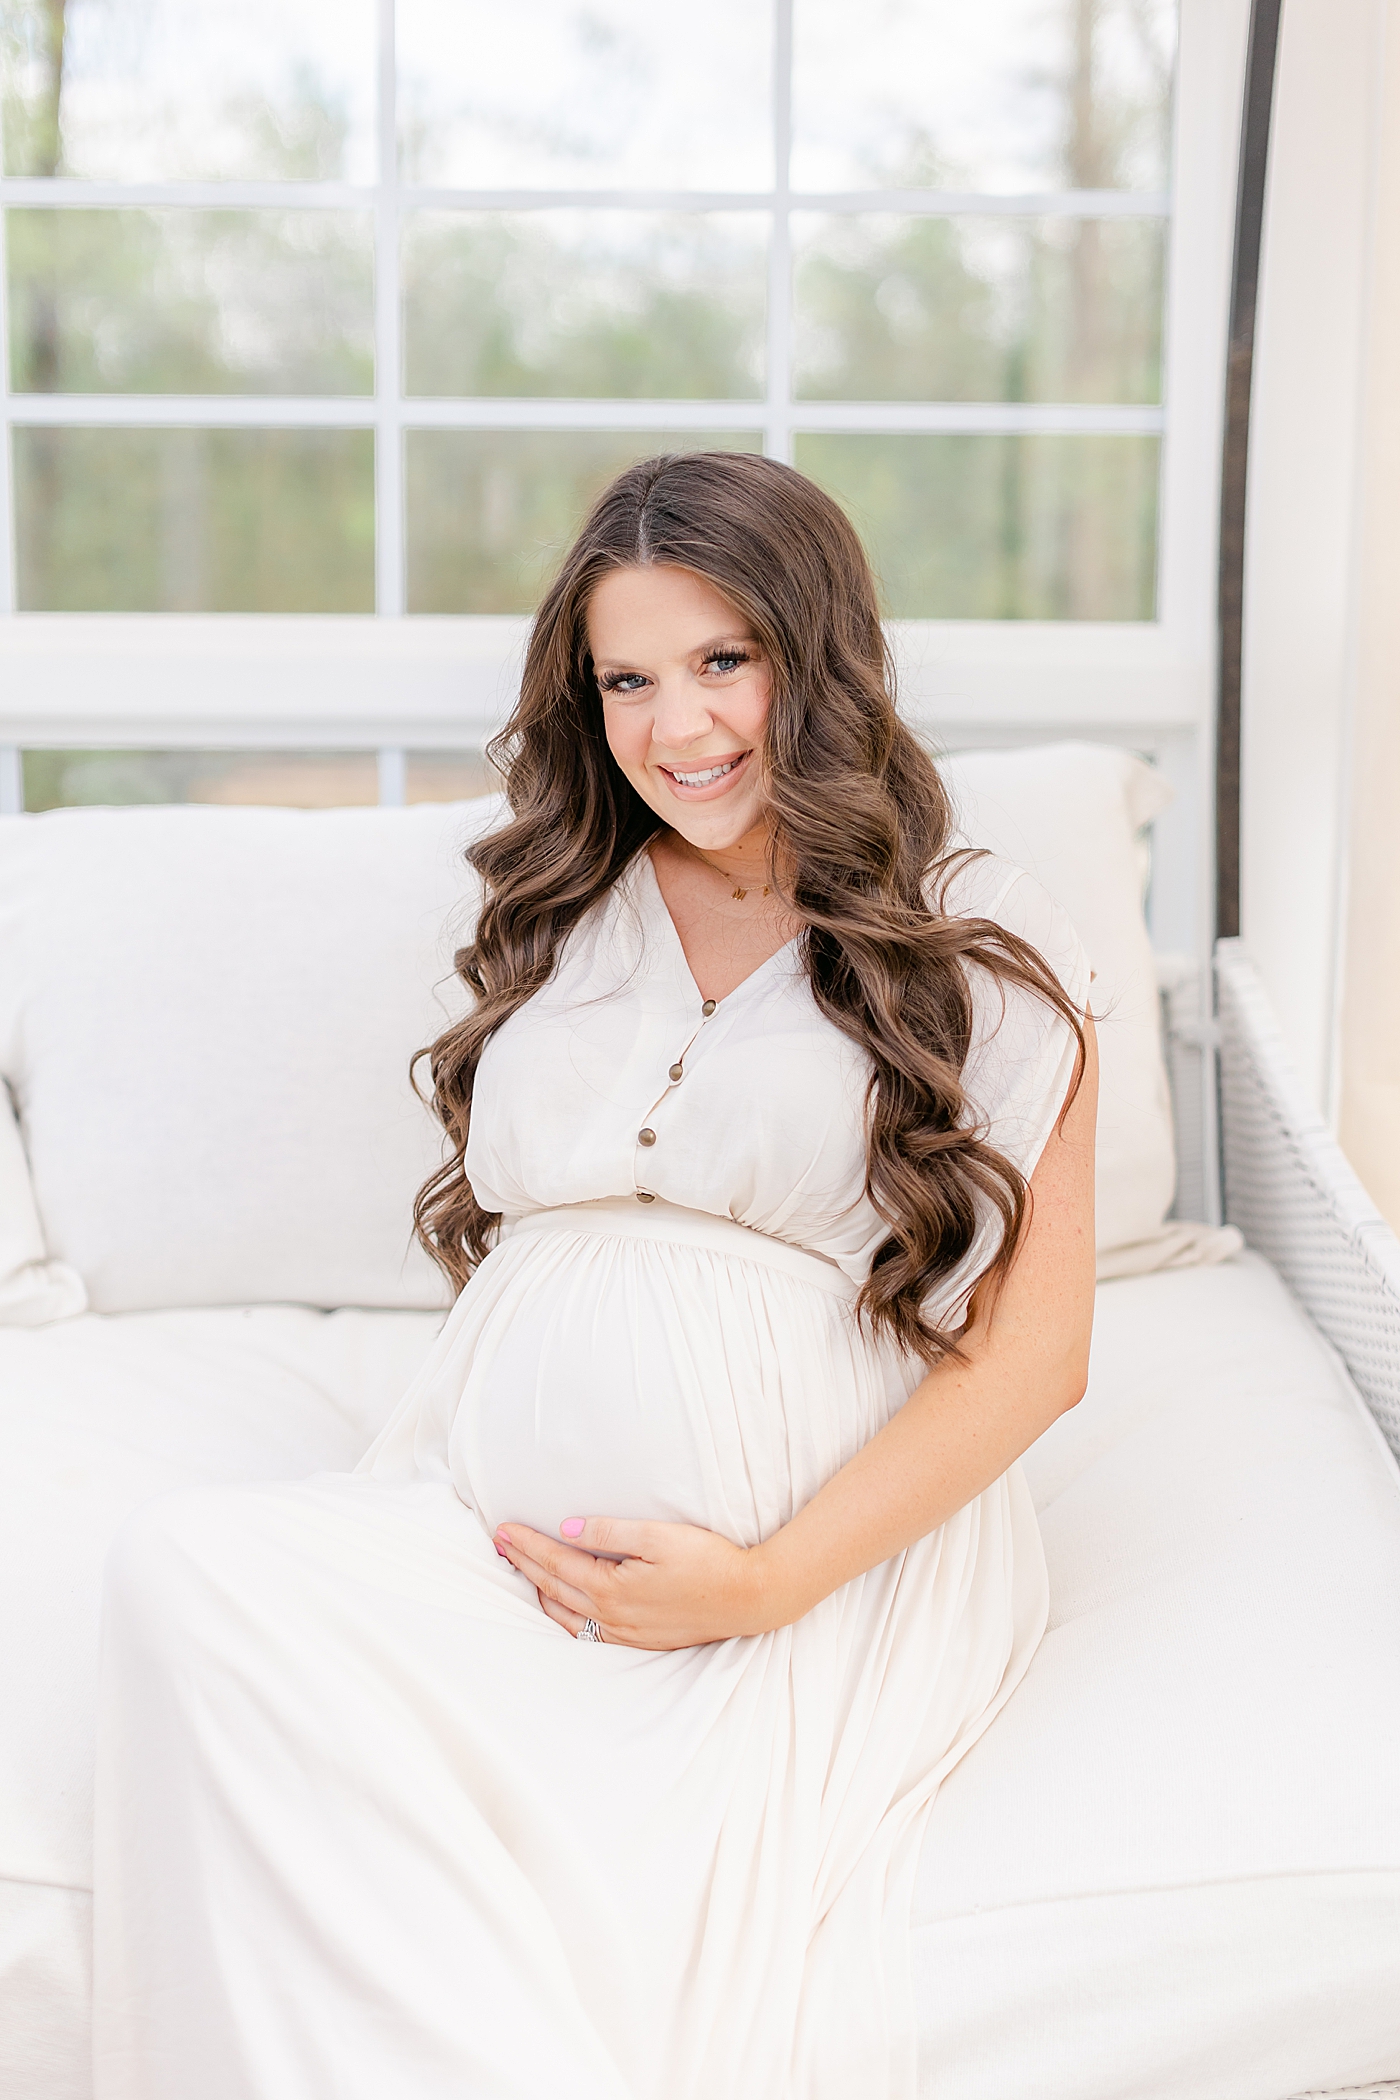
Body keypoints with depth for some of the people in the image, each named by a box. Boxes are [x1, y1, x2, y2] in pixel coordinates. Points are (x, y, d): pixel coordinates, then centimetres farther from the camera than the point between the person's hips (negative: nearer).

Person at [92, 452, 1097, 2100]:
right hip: (492, 1528, 5)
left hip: (835, 1550, -5)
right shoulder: (561, 916, 22)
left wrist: (768, 1579, -11)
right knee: (183, 1569, -28)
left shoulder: (984, 942, 8)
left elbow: (1033, 1350, 1)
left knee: (637, 1891, -37)